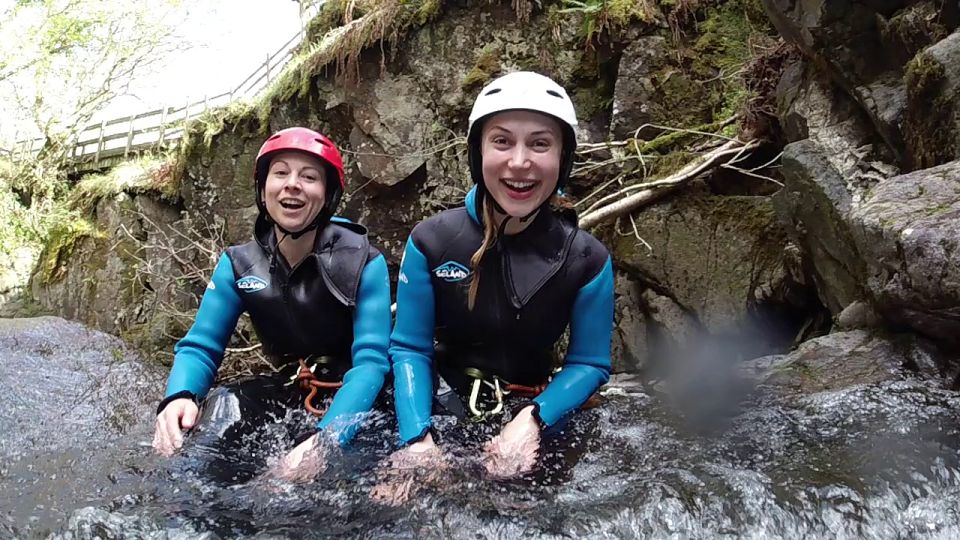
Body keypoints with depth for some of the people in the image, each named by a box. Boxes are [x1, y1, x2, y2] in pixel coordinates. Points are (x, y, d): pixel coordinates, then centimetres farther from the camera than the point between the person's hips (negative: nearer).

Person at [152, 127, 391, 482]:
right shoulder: (238, 265, -6)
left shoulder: (364, 264, -18)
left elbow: (371, 360, -25)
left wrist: (325, 438, -43)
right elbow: (201, 346, -6)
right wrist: (179, 396, -32)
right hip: (293, 392, 3)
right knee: (223, 411, -26)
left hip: (356, 394, -3)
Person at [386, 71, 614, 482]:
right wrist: (418, 437, -21)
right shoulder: (430, 241, -10)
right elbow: (410, 348, -6)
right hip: (442, 406, 0)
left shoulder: (588, 259, -9)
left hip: (536, 413, 1)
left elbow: (589, 363, -3)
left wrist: (533, 418, -20)